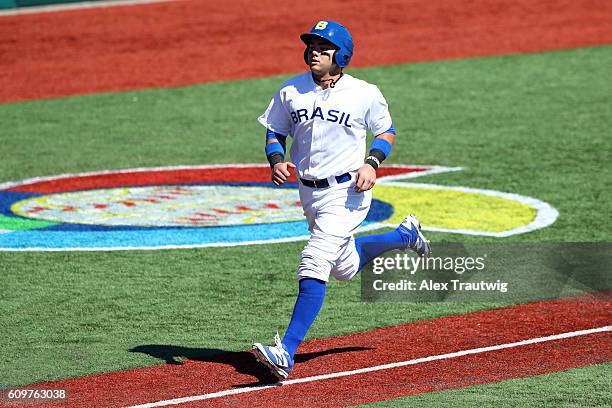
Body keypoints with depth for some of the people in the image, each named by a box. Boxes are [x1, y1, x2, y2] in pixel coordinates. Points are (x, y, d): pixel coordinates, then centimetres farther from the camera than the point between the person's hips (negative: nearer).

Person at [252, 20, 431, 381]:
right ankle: (405, 235, 51)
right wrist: (277, 161, -11)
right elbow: (275, 132, 10)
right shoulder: (290, 91, 0)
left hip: (347, 192, -6)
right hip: (309, 192, 6)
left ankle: (287, 353, -25)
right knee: (346, 267, 22)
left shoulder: (365, 94, -8)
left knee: (314, 266, -20)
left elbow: (386, 132, 5)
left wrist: (372, 163, -13)